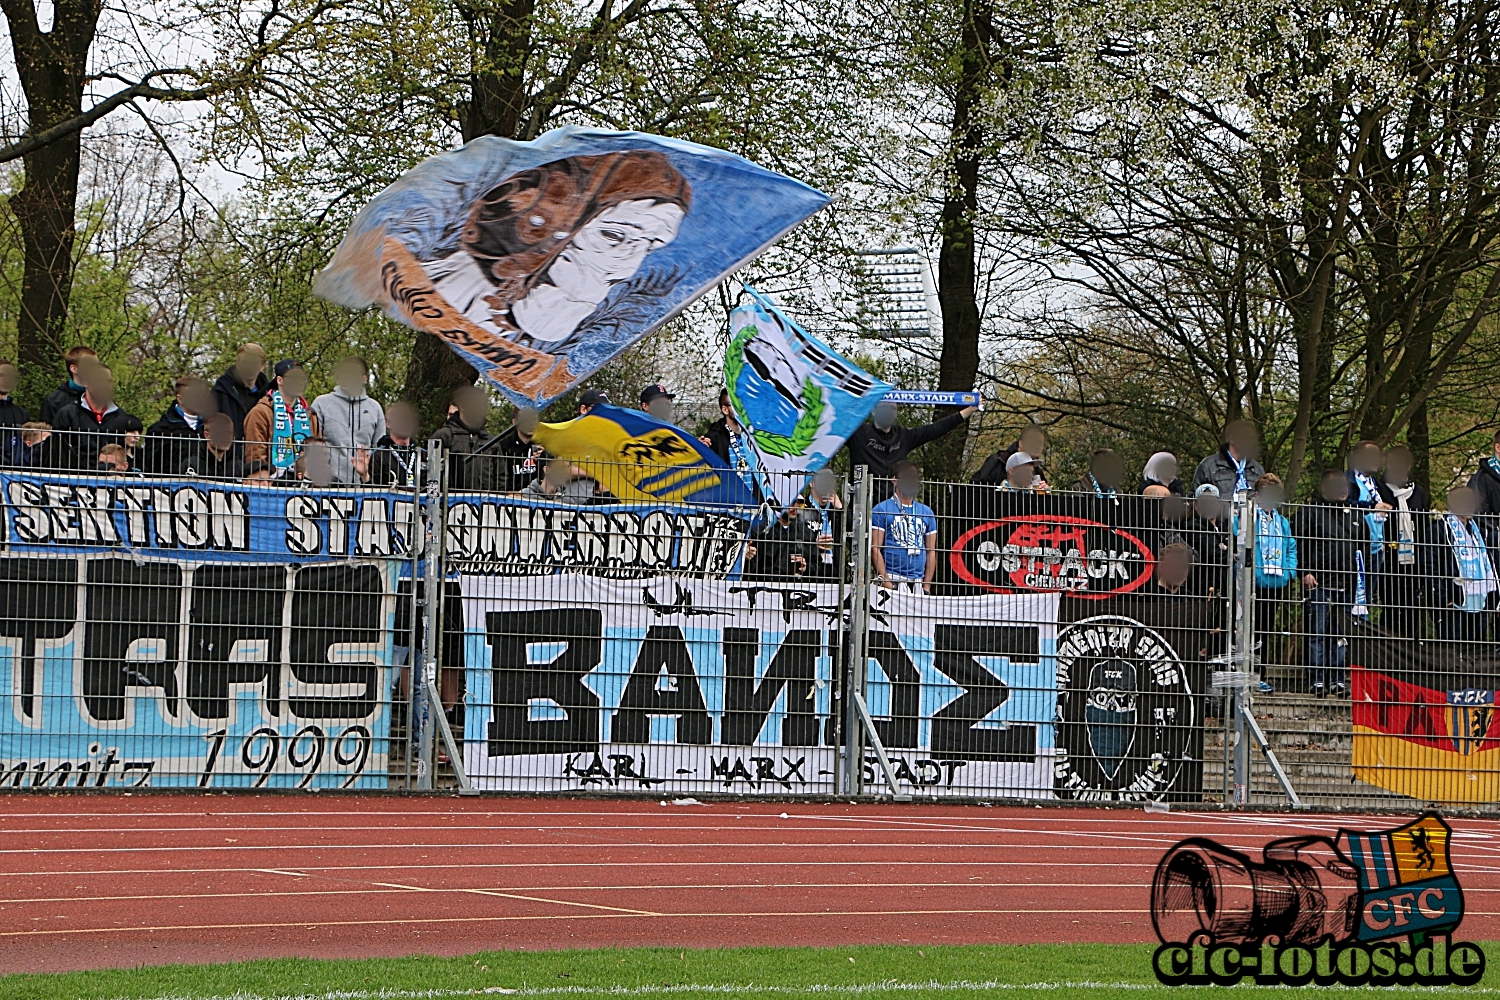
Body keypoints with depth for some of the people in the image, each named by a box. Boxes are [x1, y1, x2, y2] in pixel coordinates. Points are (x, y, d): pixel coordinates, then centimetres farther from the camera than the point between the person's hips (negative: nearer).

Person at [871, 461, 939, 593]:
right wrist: (886, 582, -12)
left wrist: (926, 586, 6)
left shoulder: (926, 512, 16)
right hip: (892, 579, -4)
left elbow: (931, 552, 15)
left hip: (918, 581, 4)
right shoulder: (882, 509, 3)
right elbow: (875, 549, -3)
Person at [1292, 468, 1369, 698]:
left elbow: (1364, 543, 23)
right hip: (1318, 583, -4)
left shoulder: (1354, 514, 18)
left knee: (1341, 635, 5)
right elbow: (1299, 544, -2)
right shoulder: (1309, 512, 3)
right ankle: (1317, 680, -3)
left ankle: (1338, 679, 8)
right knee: (1317, 633, -5)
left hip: (1346, 584, 4)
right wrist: (1305, 571, -13)